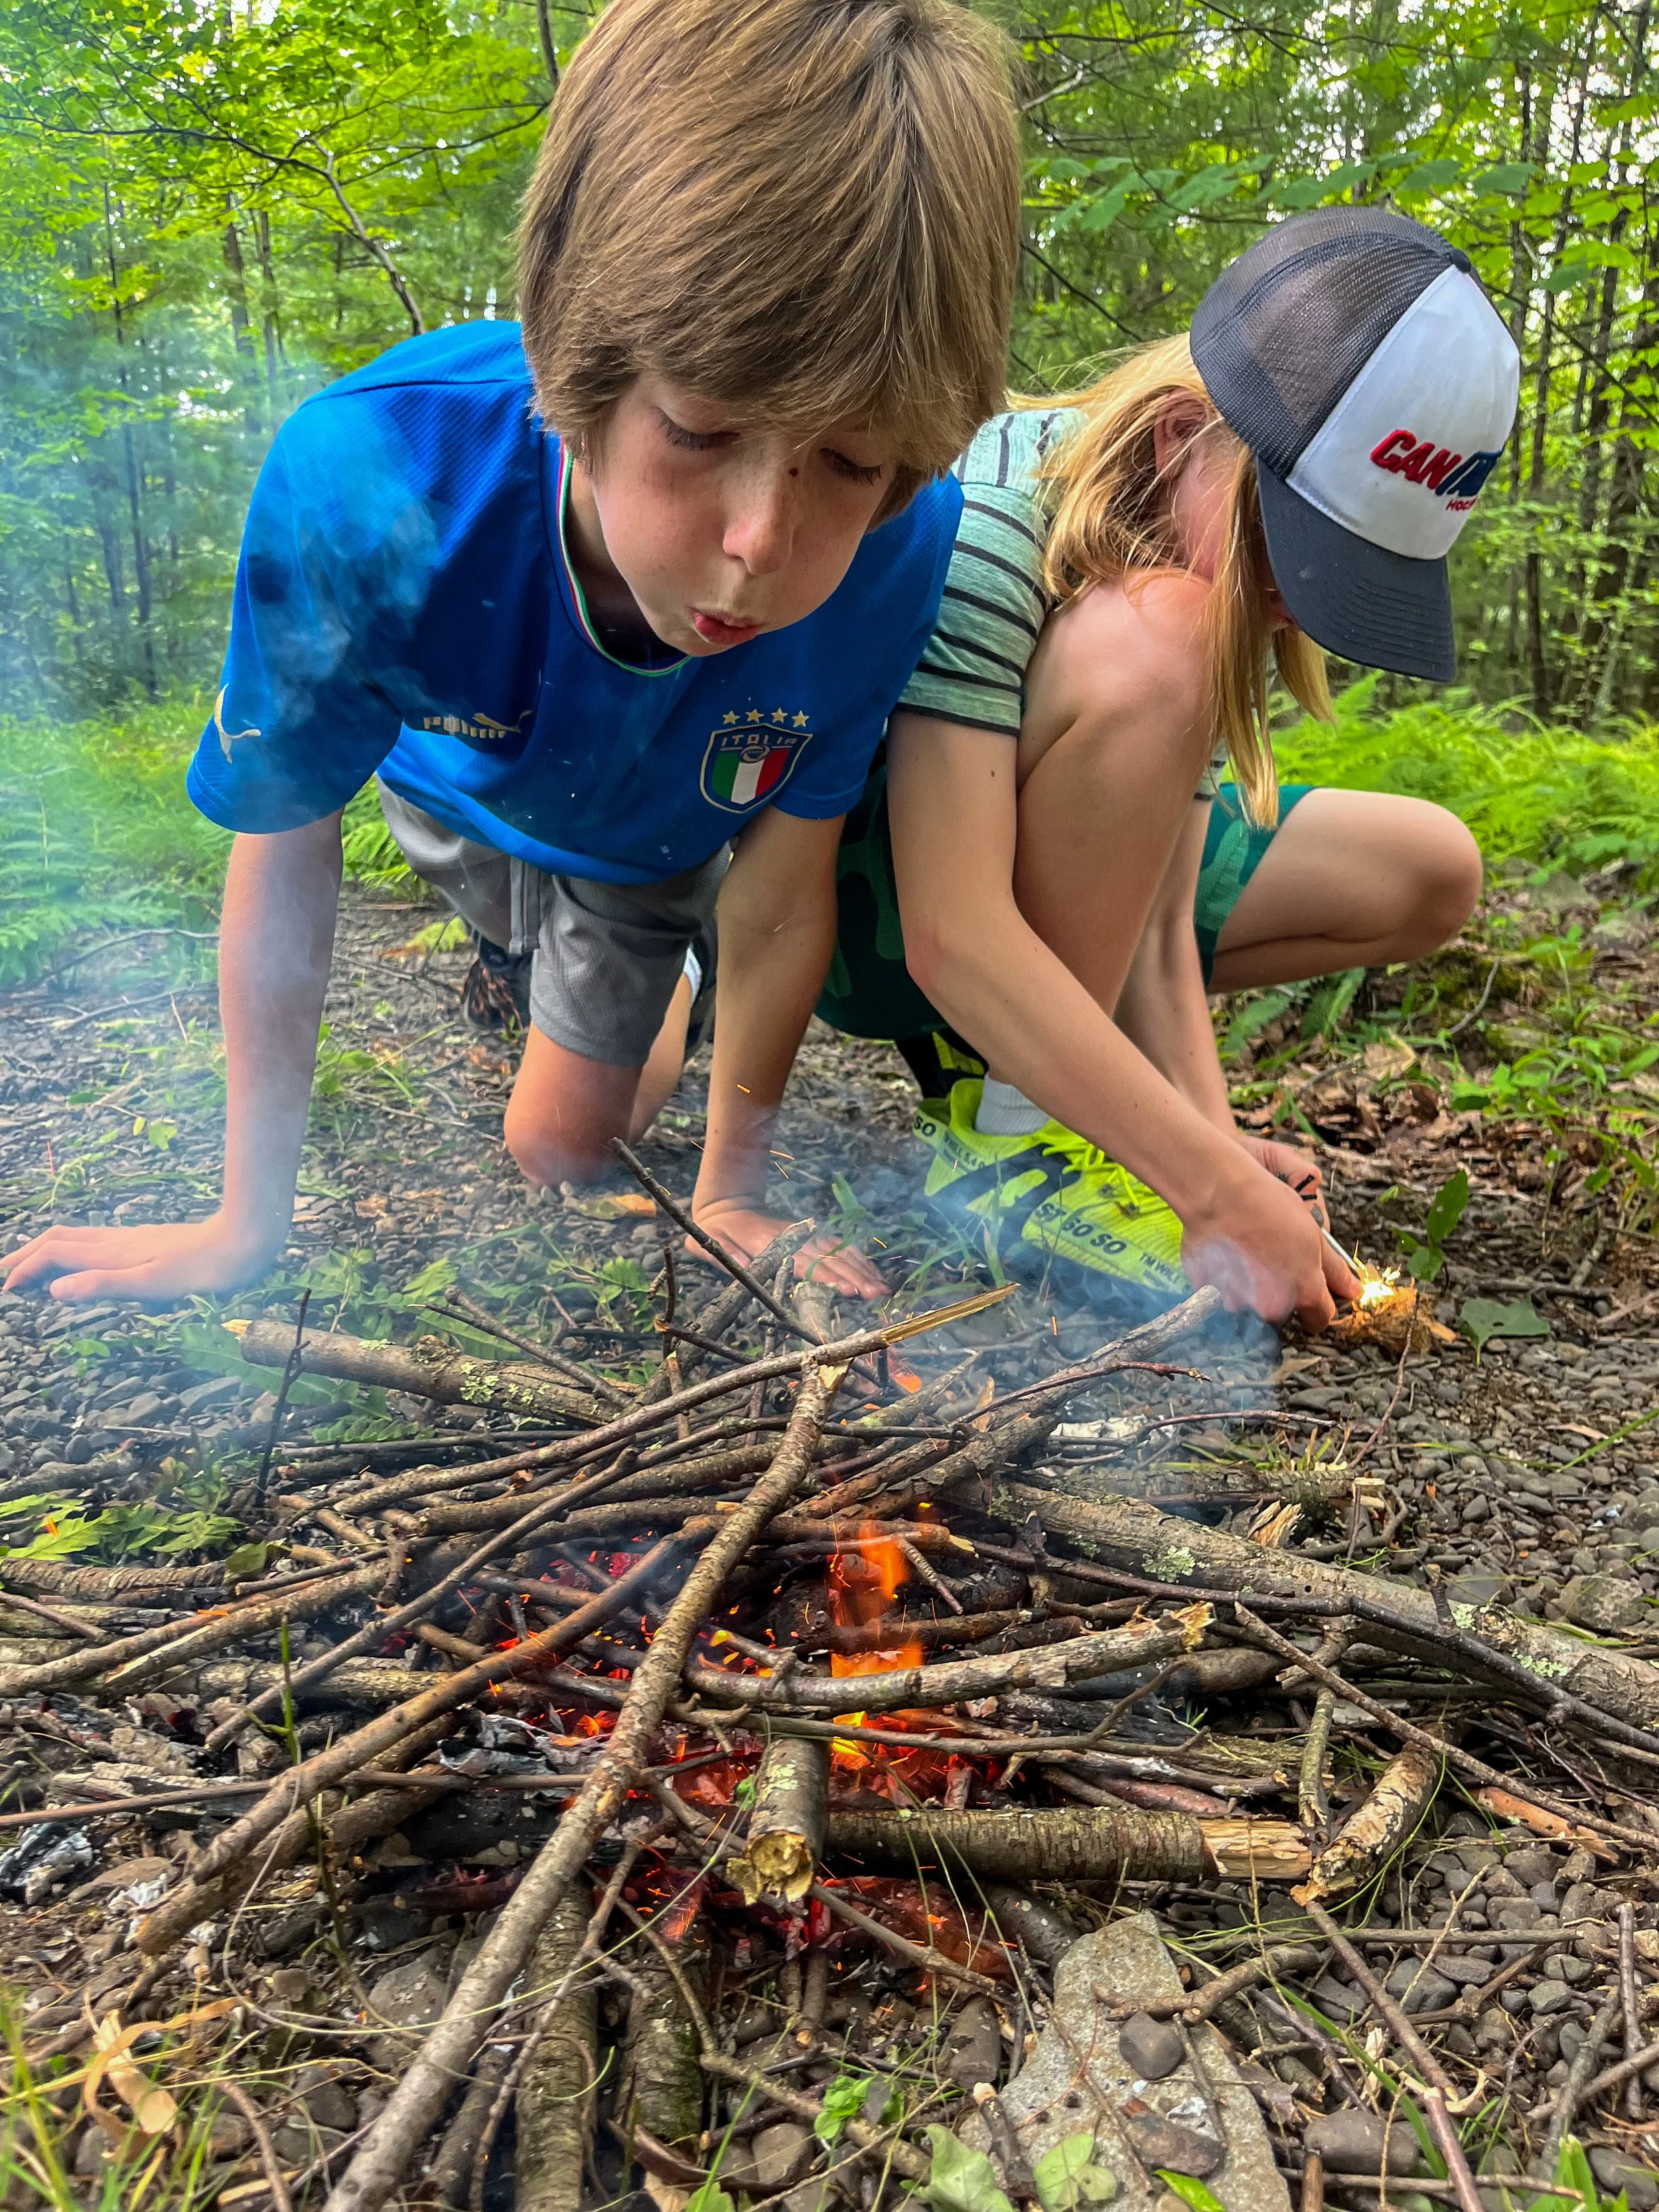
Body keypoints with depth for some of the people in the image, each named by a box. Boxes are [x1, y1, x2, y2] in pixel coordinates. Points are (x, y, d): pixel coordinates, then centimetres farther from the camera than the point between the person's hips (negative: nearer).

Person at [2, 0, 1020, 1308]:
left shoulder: (897, 549, -40)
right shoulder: (361, 489, -42)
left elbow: (781, 893, -26)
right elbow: (284, 855, -28)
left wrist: (729, 1194, -16)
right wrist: (250, 1222, -19)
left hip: (670, 838, 0)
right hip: (466, 788, 1)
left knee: (563, 1145, 10)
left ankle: (678, 983, 37)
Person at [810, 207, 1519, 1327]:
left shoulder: (1226, 562, -7)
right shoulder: (989, 519, -30)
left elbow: (1164, 910, -13)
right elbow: (951, 936, -38)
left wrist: (1212, 1131, -27)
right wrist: (1219, 1189, -37)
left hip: (1061, 877, 7)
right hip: (859, 897, -7)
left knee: (1430, 872, 2)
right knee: (1148, 646, -33)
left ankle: (1032, 1044, 2)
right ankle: (1007, 1124, -21)